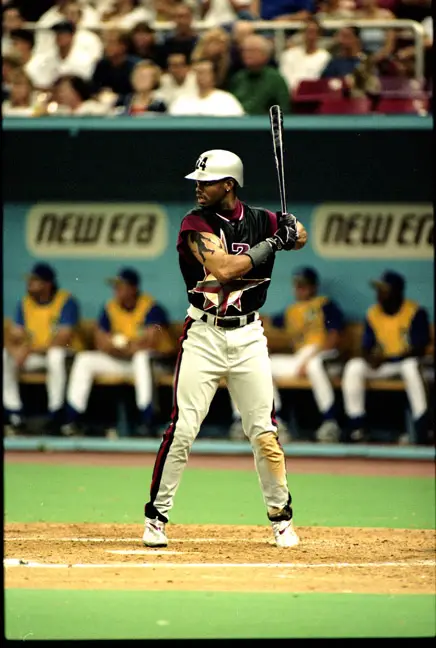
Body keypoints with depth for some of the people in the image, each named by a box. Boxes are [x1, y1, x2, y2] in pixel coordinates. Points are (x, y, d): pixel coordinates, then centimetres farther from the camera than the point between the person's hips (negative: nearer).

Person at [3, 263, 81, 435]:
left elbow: (63, 339, -21)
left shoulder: (66, 301, -13)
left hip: (66, 353, -6)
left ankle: (56, 415, -29)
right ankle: (15, 413, -13)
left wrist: (30, 350, -27)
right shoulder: (25, 303, 4)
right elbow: (15, 336, 2)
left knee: (55, 354, -39)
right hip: (34, 357, 6)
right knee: (5, 358, -17)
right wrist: (14, 349, -24)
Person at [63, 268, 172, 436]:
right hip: (119, 361, 6)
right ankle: (72, 420, -15)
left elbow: (150, 342, -24)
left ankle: (147, 422, -43)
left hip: (154, 360, -6)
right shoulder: (110, 308, 5)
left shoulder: (152, 308, -13)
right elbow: (100, 342, 1)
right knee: (84, 359, -9)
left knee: (141, 357, -40)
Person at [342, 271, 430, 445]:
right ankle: (356, 428, -20)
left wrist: (386, 358, -27)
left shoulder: (416, 312, -12)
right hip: (383, 366, 5)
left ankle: (422, 433, -38)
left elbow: (419, 348, -18)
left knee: (411, 366, -39)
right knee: (353, 367, -19)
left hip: (408, 361, -5)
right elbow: (366, 347, 6)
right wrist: (369, 358, -20)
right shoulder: (372, 314, 2)